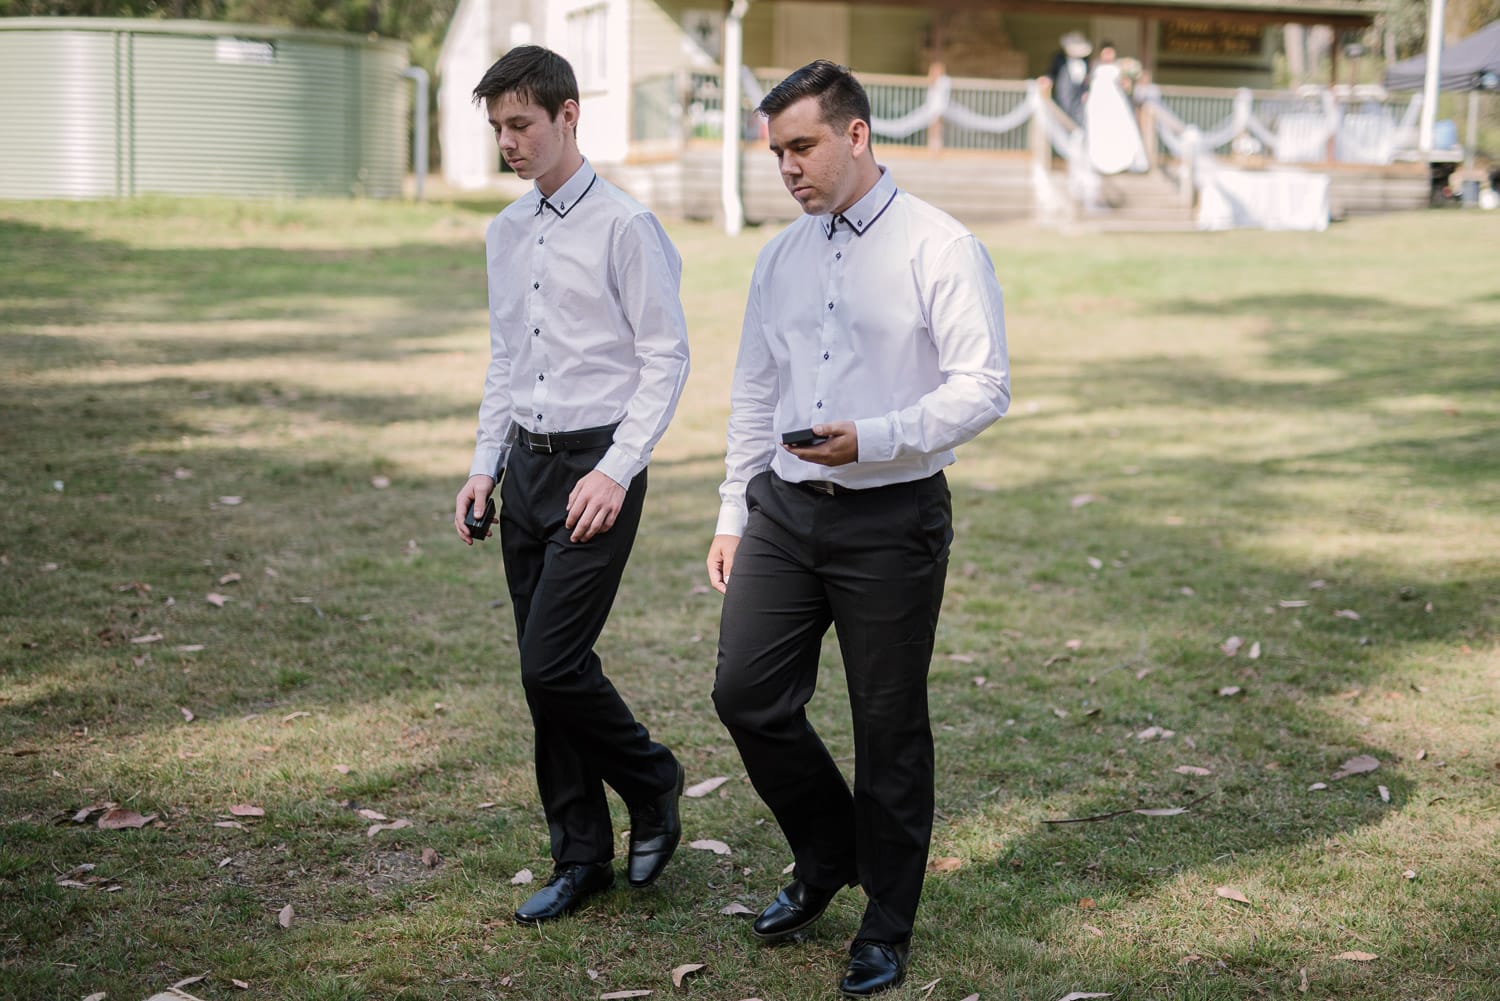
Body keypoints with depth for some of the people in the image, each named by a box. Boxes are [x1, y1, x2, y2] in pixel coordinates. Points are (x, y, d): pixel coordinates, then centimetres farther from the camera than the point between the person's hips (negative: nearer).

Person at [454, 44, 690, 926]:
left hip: (597, 465, -7)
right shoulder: (506, 233, 13)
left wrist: (616, 471, -16)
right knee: (543, 669, 8)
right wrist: (485, 466, 12)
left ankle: (651, 780, 17)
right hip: (526, 460, 7)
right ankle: (582, 859, 20)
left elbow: (667, 358, -10)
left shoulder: (625, 226, -9)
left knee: (553, 662, -11)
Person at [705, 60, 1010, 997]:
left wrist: (874, 439, -25)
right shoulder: (782, 257, 12)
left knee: (890, 727, 4)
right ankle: (827, 855, 29)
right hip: (784, 508, 6)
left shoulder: (941, 249, -8)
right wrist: (733, 515, 14)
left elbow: (984, 386, -13)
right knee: (747, 693, 2)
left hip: (892, 518, -6)